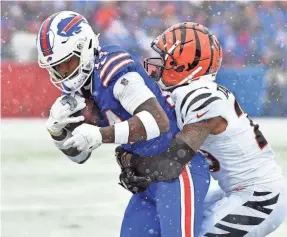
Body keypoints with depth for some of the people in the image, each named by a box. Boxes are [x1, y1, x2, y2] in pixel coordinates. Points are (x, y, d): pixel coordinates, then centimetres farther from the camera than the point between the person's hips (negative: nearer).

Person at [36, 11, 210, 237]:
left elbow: (158, 120, -30)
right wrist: (56, 128, -5)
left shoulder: (113, 68, -20)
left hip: (180, 174, -10)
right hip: (148, 181, 10)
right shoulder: (82, 88, 8)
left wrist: (101, 135, -35)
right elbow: (79, 154, 15)